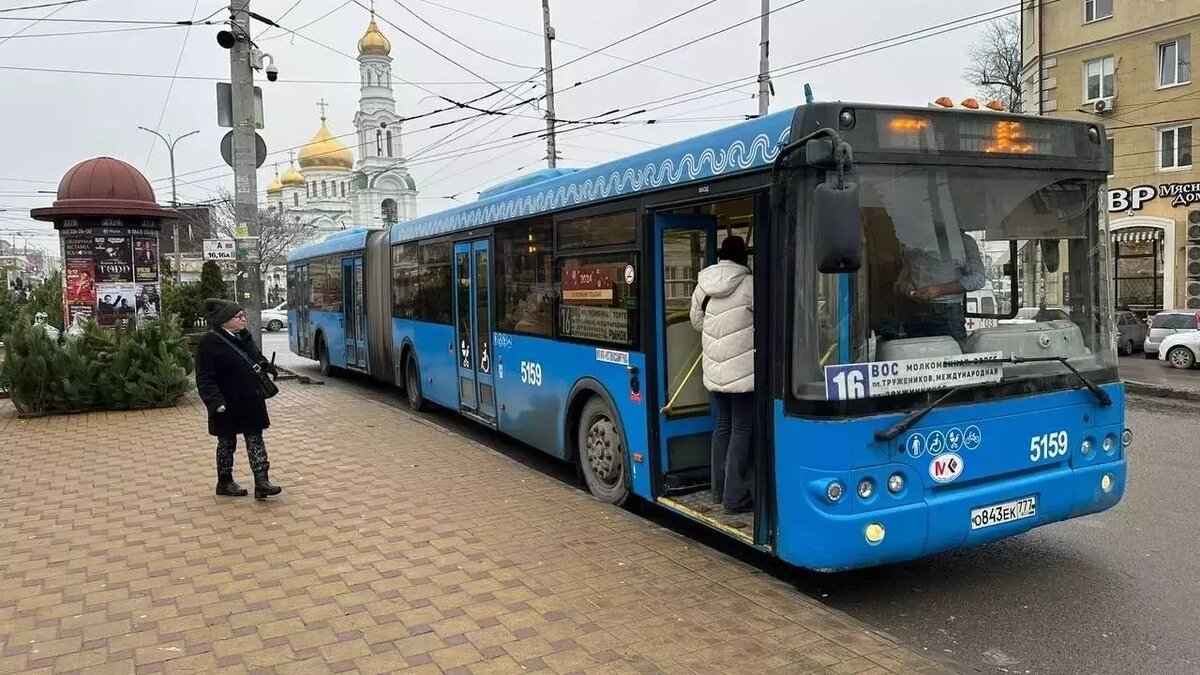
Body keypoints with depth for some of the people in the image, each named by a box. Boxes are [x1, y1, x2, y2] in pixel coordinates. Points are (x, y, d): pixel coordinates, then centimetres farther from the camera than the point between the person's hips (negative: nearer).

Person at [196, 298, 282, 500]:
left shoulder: (244, 336, 5)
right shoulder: (210, 342, -17)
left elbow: (256, 358, 20)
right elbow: (205, 378, -18)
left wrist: (266, 366, -1)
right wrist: (215, 401, -27)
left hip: (251, 402, 6)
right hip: (228, 405, -6)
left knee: (255, 439, 3)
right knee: (227, 442, 9)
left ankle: (261, 482, 3)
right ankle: (224, 483, 26)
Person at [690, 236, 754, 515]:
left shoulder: (703, 285, 5)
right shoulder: (749, 284, -12)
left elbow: (697, 322, 15)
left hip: (715, 367, 6)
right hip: (742, 368, -6)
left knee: (723, 424, 16)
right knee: (742, 429, -1)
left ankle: (719, 489, 22)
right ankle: (735, 497, 0)